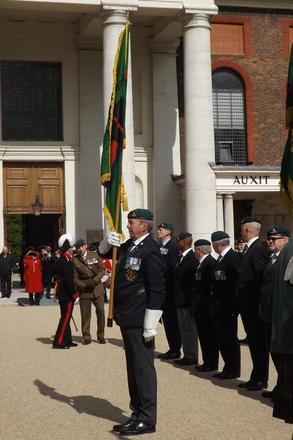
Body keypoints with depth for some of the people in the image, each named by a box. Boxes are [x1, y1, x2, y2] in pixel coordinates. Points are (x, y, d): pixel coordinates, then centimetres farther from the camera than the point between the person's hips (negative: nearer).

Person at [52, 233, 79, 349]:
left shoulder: (60, 260, 11)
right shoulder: (67, 261, -19)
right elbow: (68, 280, -24)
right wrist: (75, 295, -19)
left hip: (61, 293, 10)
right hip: (67, 295, -10)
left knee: (65, 317, 15)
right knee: (66, 317, -6)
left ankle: (67, 340, 22)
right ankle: (59, 342, -5)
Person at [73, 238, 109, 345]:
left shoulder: (94, 255, 4)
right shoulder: (75, 260, -1)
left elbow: (102, 269, 3)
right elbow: (75, 278, 0)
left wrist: (95, 280, -11)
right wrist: (84, 286, -12)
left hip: (98, 288, 1)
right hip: (84, 290, -1)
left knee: (100, 312, 2)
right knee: (85, 314, 1)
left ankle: (101, 336, 13)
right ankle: (86, 337, 11)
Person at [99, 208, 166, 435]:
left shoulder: (150, 251, -16)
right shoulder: (130, 245, 11)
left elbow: (157, 290, -20)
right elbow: (103, 251, 29)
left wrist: (150, 326, -21)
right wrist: (109, 241, 5)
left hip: (140, 321, -9)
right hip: (127, 318, 10)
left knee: (143, 368, -2)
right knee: (133, 368, 15)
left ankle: (147, 419, 6)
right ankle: (138, 414, 25)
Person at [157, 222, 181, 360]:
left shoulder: (172, 247, -13)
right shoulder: (159, 247, 12)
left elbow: (173, 268, -17)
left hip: (170, 291, -8)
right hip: (162, 290, 8)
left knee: (172, 319, -1)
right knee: (167, 319, 12)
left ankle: (176, 350, 7)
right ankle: (172, 348, 20)